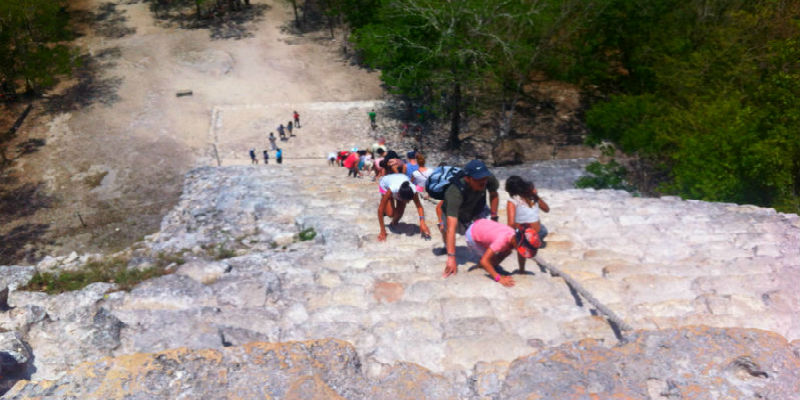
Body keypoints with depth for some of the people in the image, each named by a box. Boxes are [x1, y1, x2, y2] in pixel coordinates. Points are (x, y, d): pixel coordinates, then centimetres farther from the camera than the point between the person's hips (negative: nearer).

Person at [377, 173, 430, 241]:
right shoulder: (392, 189, -45)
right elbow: (380, 209, -38)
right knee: (391, 214, -19)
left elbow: (419, 206, -26)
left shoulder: (413, 190, -39)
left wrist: (422, 222, -41)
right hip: (385, 185, -2)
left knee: (400, 213, -11)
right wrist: (382, 231, -36)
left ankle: (393, 223, 21)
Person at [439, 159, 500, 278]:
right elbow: (451, 228, -52)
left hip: (476, 210, 2)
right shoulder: (455, 193, -47)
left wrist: (494, 217, -7)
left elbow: (493, 194, -5)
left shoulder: (489, 179, -33)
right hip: (456, 214, -2)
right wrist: (451, 257, -57)